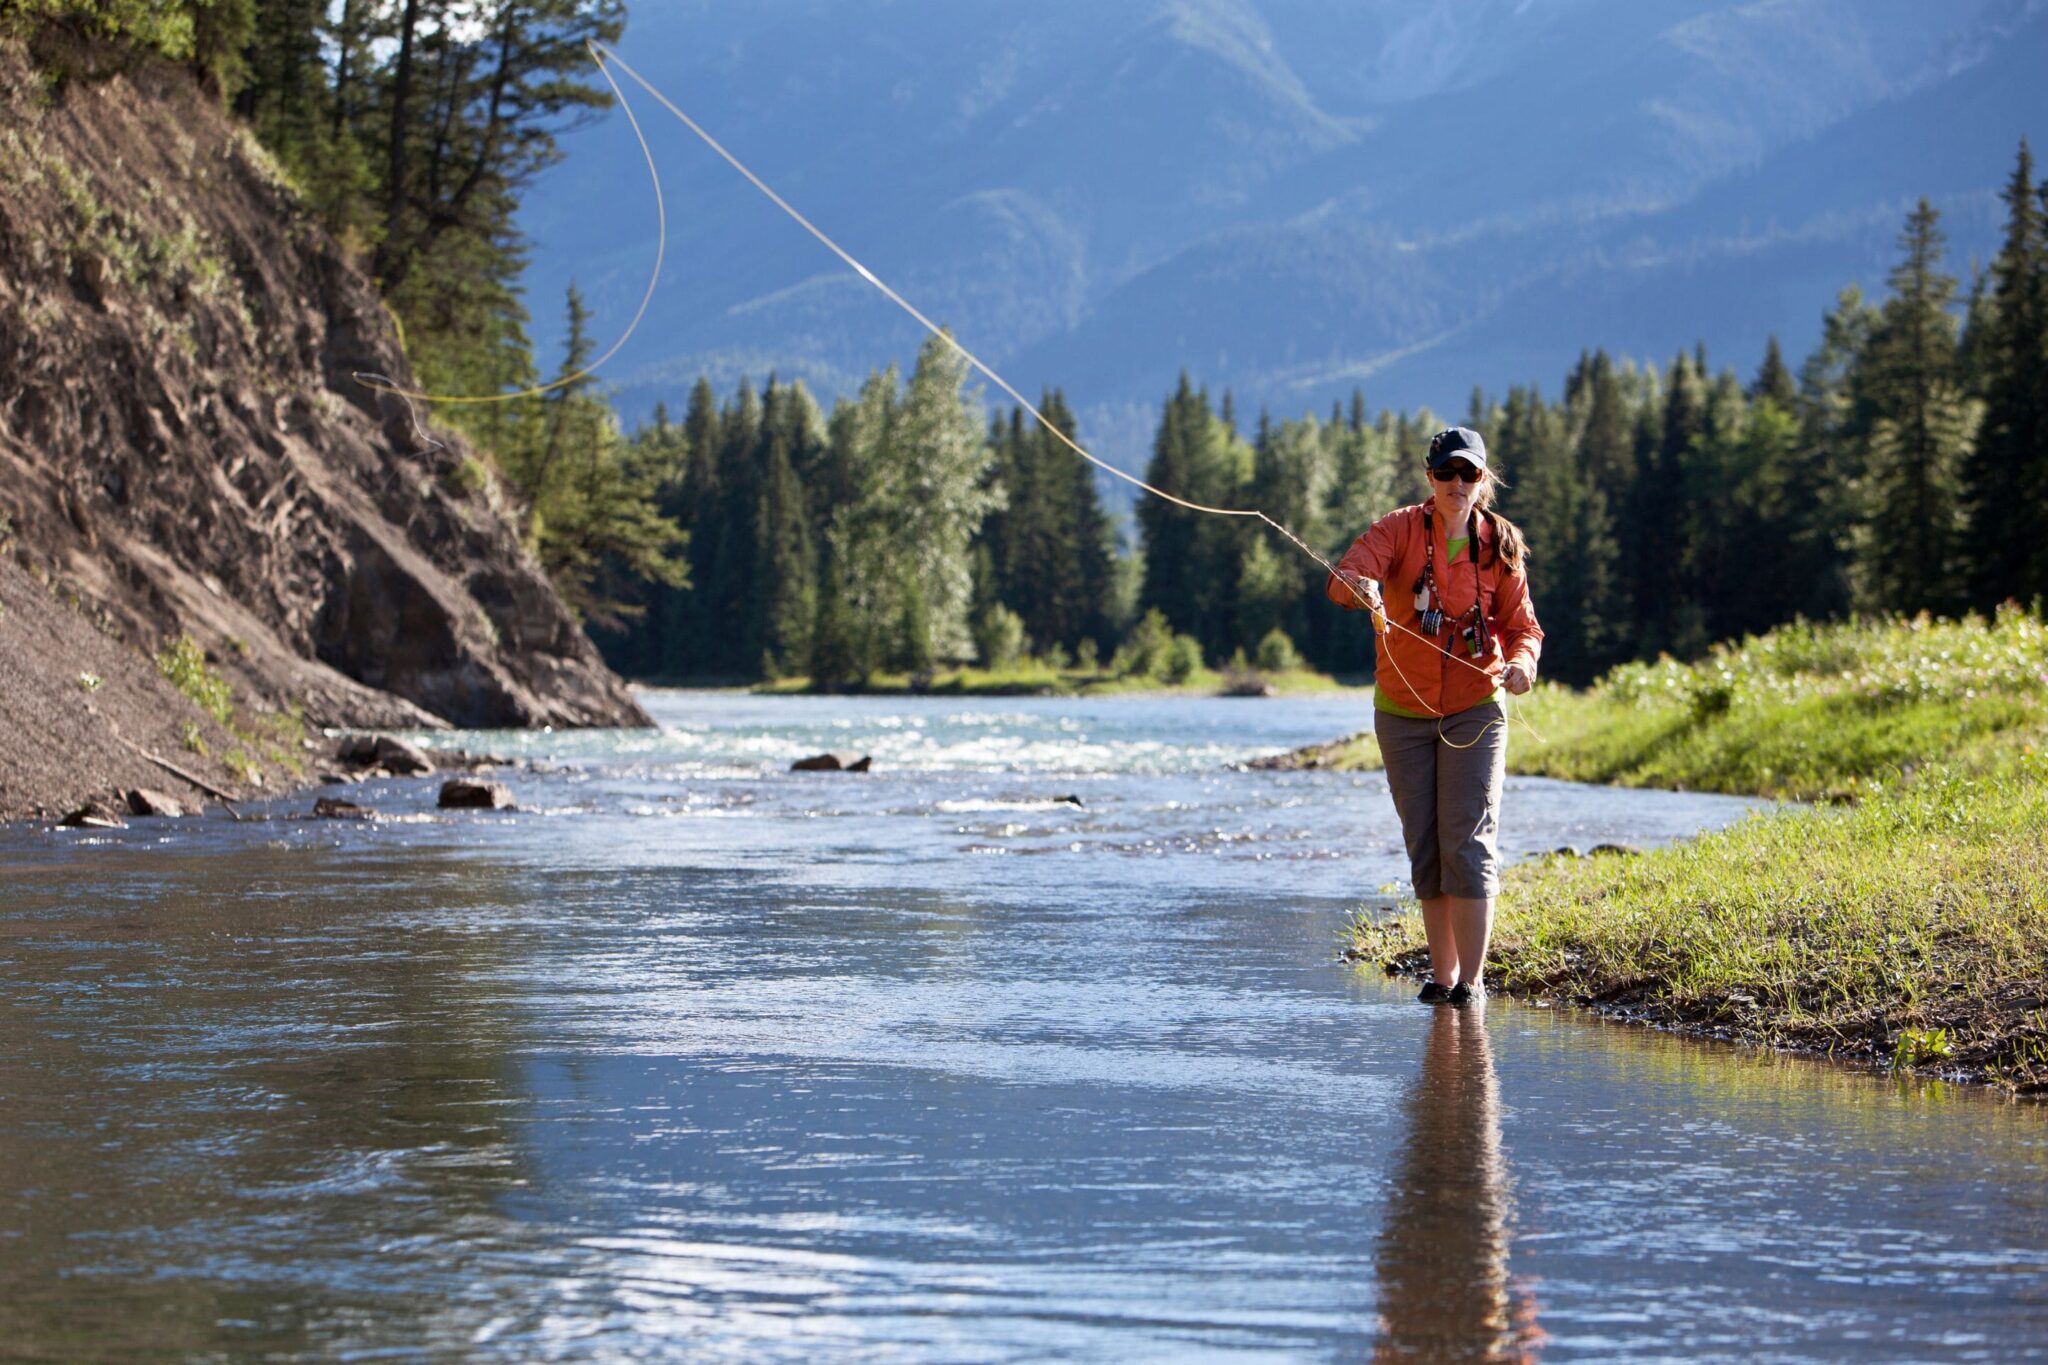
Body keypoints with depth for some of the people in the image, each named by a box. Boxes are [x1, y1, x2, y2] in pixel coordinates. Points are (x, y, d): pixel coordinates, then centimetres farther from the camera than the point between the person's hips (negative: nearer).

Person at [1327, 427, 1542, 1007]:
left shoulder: (1500, 545, -3)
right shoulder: (1402, 529, -7)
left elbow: (1522, 623, 2)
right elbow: (1345, 574, -24)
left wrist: (1522, 661, -21)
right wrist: (1358, 588, -48)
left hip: (1475, 710, -1)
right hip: (1403, 713, 1)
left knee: (1469, 840, -10)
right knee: (1424, 845, 6)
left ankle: (1472, 977, -8)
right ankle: (1442, 973, 13)